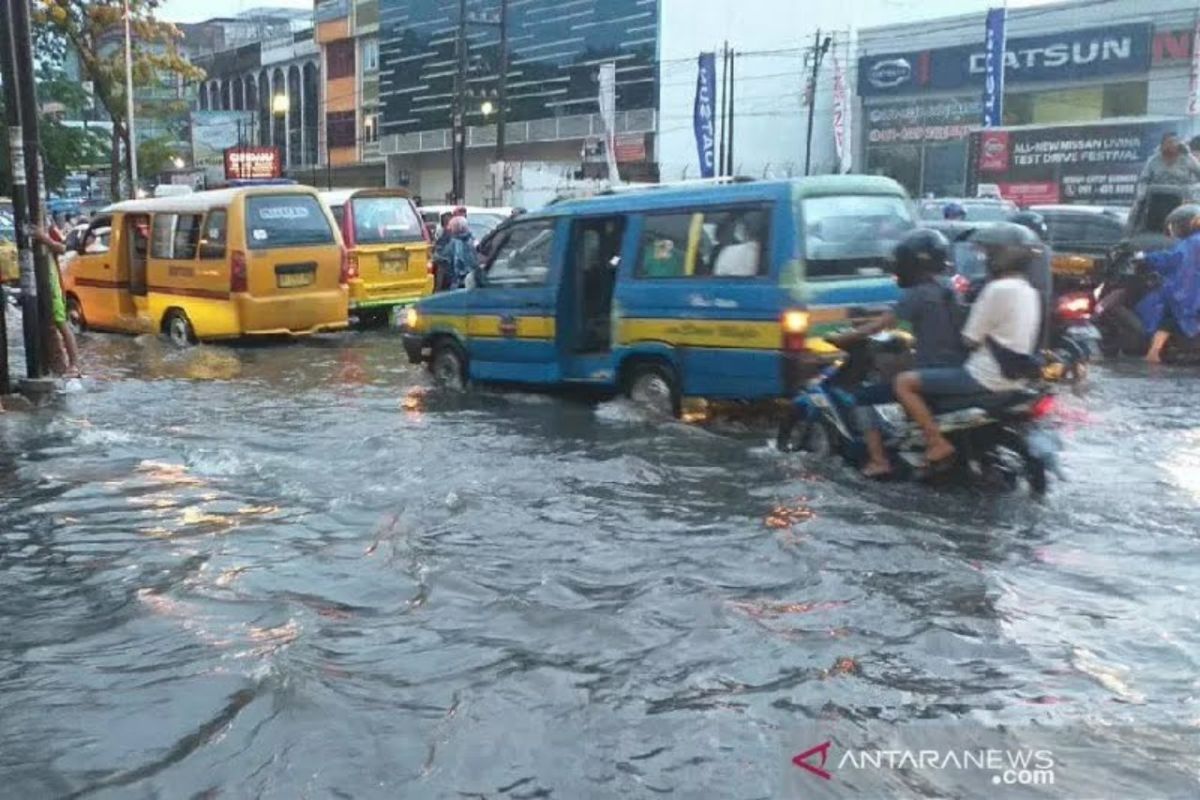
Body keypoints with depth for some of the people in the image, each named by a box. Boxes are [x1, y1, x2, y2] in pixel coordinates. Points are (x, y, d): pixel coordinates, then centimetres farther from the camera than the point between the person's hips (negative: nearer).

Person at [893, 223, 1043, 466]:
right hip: (1013, 378, 10)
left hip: (986, 377, -10)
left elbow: (971, 339, -13)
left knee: (904, 382, -8)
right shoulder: (1029, 292, 11)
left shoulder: (999, 289, -18)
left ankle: (938, 443, -12)